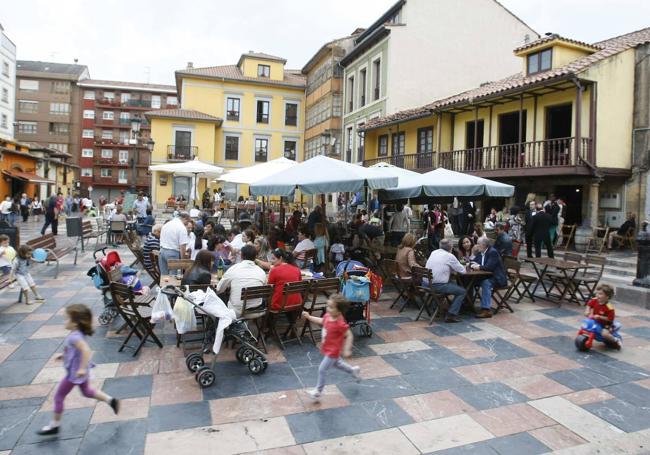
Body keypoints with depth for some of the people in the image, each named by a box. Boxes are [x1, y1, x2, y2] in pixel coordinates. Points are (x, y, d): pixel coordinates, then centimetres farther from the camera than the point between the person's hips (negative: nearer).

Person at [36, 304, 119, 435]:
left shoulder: (74, 337, -30)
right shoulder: (77, 334, 0)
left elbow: (86, 350, -43)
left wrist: (82, 368, -43)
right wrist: (64, 355, 20)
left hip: (75, 372, -9)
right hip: (78, 371, 9)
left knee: (59, 397, 9)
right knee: (87, 391, 25)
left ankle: (54, 425, 24)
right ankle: (111, 400, 19)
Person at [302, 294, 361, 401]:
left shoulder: (340, 324, -33)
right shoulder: (328, 316, -10)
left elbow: (349, 336, -25)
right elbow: (321, 321, 11)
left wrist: (347, 349, -28)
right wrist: (309, 317, 4)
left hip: (333, 351, -8)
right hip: (327, 349, 9)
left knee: (322, 369, 1)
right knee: (337, 363, 30)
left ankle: (318, 391, 19)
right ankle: (353, 370, 51)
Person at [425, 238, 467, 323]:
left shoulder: (433, 252, 12)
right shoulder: (450, 256, -5)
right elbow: (463, 271, 3)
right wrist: (455, 268, 22)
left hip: (427, 283, 7)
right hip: (438, 286, -7)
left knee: (454, 284, 29)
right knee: (462, 291, 7)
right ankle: (451, 315, -1)